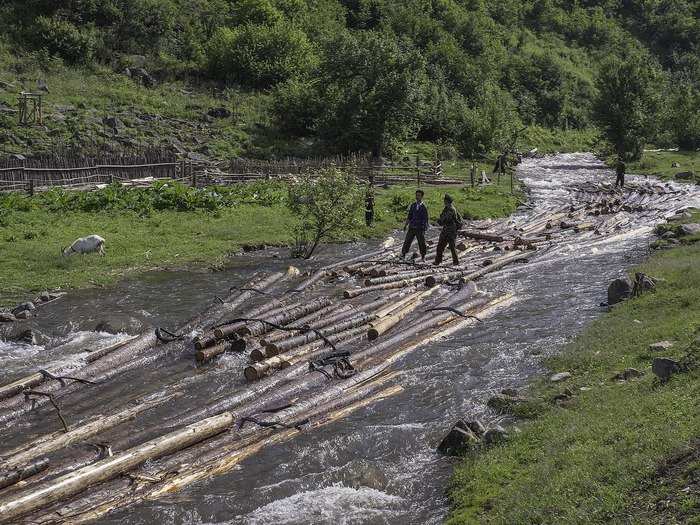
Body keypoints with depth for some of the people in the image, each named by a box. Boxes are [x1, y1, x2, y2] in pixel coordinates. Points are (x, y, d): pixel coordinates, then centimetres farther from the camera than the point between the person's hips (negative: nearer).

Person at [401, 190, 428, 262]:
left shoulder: (423, 207, -5)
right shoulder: (412, 205, 5)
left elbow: (425, 219, -4)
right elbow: (409, 216, 12)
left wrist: (424, 229, -9)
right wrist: (405, 225, 7)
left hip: (420, 228, -3)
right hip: (412, 227, 3)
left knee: (422, 243, 4)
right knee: (407, 241, 3)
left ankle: (423, 257, 19)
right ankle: (403, 254, 14)